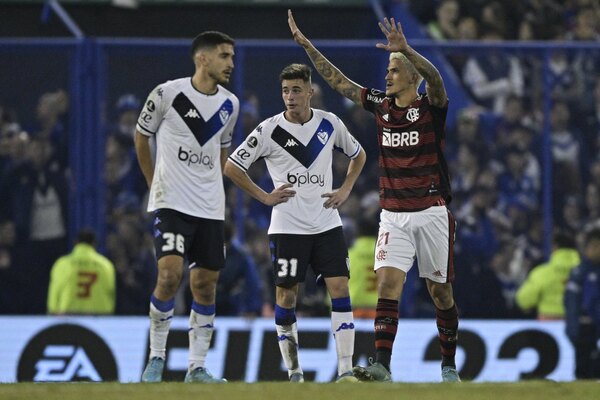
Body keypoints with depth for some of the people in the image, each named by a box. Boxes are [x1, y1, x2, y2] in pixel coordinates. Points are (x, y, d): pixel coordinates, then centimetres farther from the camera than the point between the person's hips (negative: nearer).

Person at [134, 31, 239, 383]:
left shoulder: (229, 105, 5)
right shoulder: (168, 93, -9)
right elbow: (142, 135, 6)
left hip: (210, 208, 5)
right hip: (171, 204, -5)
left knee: (205, 284, 5)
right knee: (170, 274, -19)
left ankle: (197, 367, 13)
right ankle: (156, 358, -4)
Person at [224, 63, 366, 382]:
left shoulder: (330, 124, 2)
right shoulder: (269, 130, -7)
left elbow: (358, 155, 20)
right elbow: (231, 167, -3)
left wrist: (345, 189, 7)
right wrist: (264, 197, -5)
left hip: (327, 224, 2)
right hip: (287, 228, -2)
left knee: (339, 288, -7)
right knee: (286, 296, 0)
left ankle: (345, 371, -6)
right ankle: (294, 373, 10)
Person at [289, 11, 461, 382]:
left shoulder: (431, 107, -7)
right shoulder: (381, 104, 6)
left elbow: (436, 80, -29)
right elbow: (338, 80, 8)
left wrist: (405, 49, -45)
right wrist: (306, 43, 3)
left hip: (431, 213, -3)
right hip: (393, 216, 3)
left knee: (441, 292, 5)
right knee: (388, 284, -12)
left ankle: (449, 366, 19)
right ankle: (382, 366, -20)